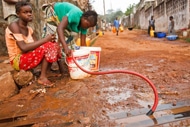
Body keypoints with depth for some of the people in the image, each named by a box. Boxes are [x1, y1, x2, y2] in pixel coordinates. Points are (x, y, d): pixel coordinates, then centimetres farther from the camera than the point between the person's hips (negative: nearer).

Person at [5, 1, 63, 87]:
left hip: (29, 57, 8)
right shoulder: (13, 26, -16)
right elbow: (24, 47, -29)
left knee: (53, 45, 1)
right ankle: (42, 77, -19)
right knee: (47, 47, -24)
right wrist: (45, 40, -27)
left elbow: (37, 44, 1)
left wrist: (49, 40, -18)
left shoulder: (29, 29, 8)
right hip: (18, 61, -8)